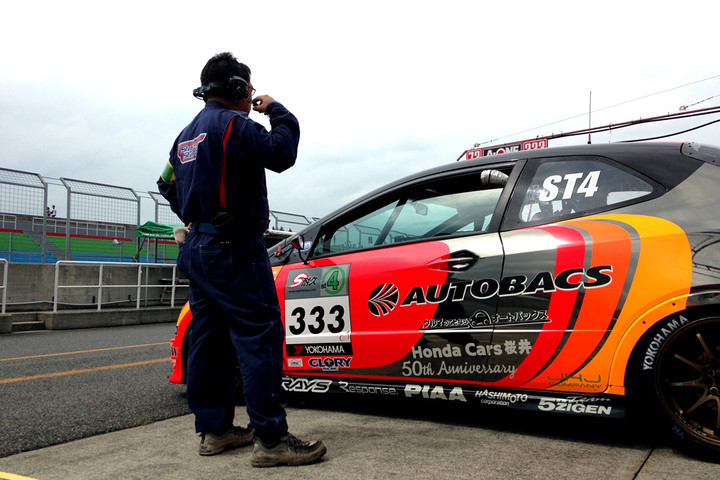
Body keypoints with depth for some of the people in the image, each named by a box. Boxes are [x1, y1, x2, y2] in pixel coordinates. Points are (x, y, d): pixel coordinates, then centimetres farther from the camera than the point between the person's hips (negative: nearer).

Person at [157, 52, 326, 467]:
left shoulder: (187, 135, 20)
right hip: (233, 250, -10)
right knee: (260, 338, -10)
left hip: (197, 248, 10)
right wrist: (277, 111, -2)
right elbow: (280, 153, -17)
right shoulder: (232, 123, -9)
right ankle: (271, 438, -11)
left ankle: (214, 429, 19)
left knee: (209, 341, 12)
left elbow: (170, 187, 25)